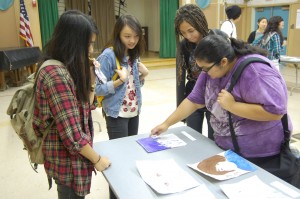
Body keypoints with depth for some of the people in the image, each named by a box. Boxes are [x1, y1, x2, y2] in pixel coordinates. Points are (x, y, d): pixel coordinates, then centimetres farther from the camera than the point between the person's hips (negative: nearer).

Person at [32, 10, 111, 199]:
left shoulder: (69, 69, 4)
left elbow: (85, 108, 8)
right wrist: (97, 159, -14)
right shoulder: (56, 74, -26)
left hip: (74, 156, 9)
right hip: (68, 160, -9)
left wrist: (90, 81, -4)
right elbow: (70, 133, -27)